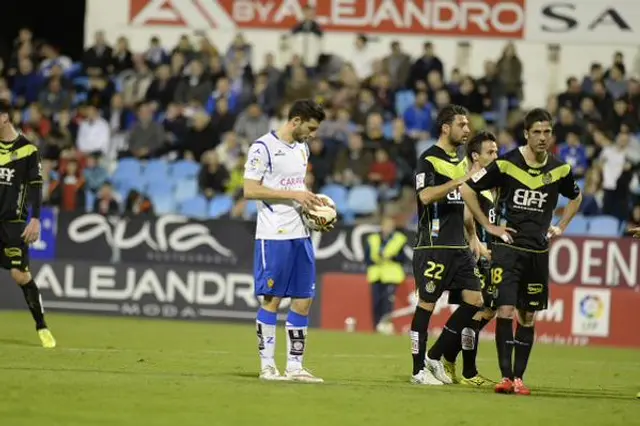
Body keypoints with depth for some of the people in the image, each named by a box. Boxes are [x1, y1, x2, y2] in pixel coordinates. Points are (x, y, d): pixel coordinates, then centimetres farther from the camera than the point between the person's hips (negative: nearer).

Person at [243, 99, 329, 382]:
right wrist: (294, 195, -18)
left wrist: (310, 201, 6)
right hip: (273, 235, -8)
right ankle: (267, 365, 3)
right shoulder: (264, 147, -10)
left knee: (303, 300, 5)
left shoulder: (302, 148, 16)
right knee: (272, 300, -4)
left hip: (300, 234, 8)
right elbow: (250, 190, -15)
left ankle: (295, 366, 10)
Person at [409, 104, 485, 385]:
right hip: (433, 245, -8)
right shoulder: (429, 159, -9)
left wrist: (473, 236, 20)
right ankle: (419, 370, 4)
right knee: (427, 304, -3)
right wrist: (461, 180, -26)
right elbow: (426, 195, -25)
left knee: (474, 299, 0)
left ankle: (435, 356, 11)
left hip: (458, 246, 8)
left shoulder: (461, 160, 16)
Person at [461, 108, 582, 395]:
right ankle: (505, 376, -11)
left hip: (538, 252, 4)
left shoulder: (560, 170, 4)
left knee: (528, 316, 6)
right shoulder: (506, 164, -8)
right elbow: (468, 189, -3)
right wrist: (488, 226, -3)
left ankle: (518, 377, 11)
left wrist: (560, 227, 14)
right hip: (508, 248, -4)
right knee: (505, 310, -13)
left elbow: (576, 198, 25)